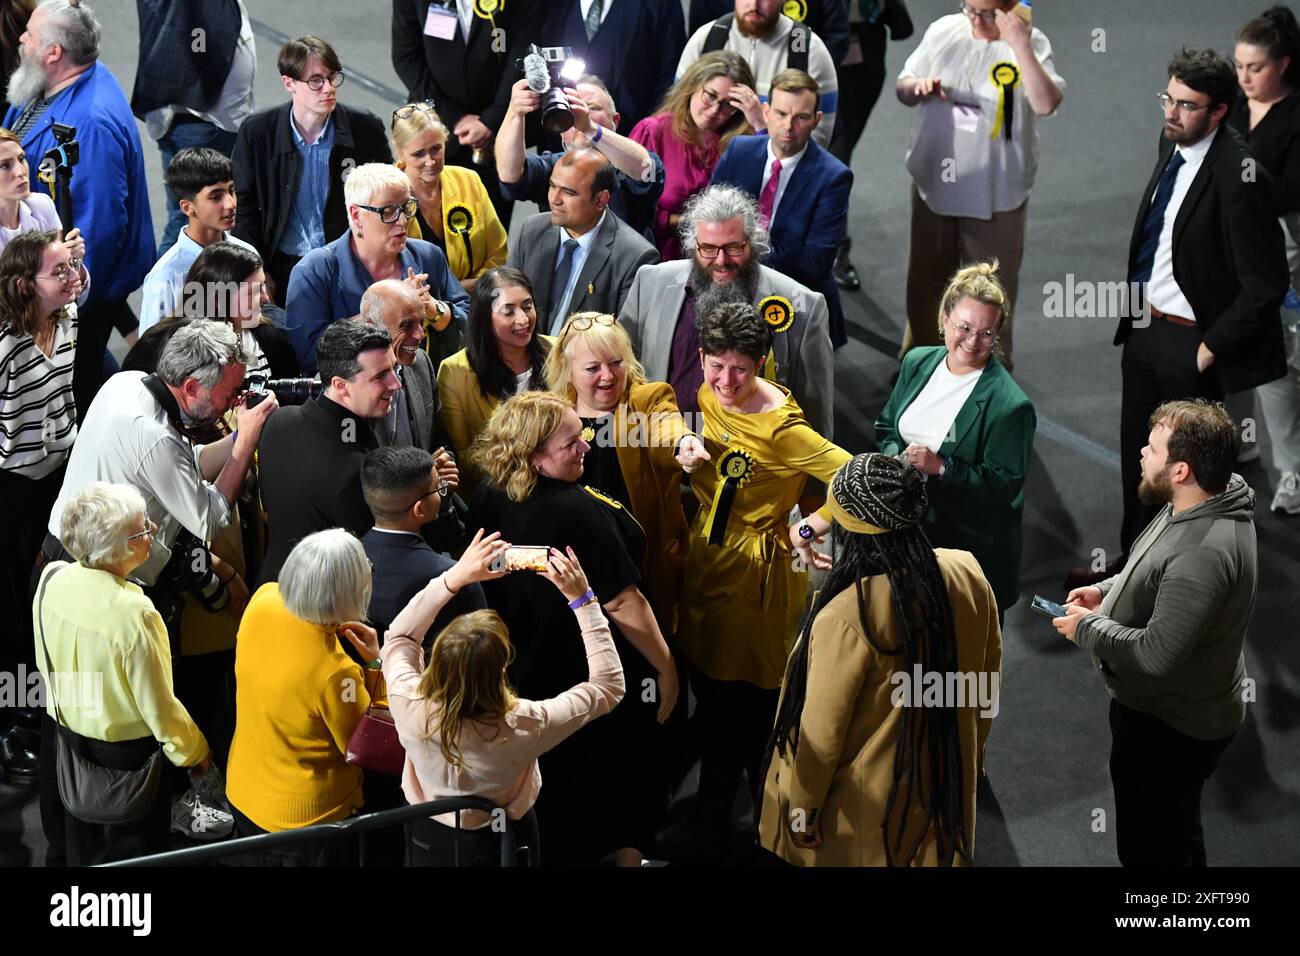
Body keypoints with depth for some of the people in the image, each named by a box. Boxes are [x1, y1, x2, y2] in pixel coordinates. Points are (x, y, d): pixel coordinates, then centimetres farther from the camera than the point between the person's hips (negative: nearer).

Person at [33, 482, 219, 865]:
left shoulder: (52, 578, -17)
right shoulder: (132, 614, -36)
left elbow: (45, 662, 1)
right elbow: (159, 706, -24)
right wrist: (195, 753, -7)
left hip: (65, 728, 6)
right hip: (125, 750, -6)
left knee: (82, 847, 29)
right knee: (134, 848, 20)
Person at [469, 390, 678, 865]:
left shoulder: (488, 497, -8)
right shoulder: (580, 511, -30)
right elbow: (622, 604, -27)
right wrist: (666, 668, -15)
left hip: (525, 675, 7)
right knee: (626, 789, 18)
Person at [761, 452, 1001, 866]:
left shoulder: (847, 615, -32)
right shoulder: (967, 575, -14)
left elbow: (822, 728, -21)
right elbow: (987, 680, 1)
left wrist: (801, 804, -6)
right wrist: (971, 755, 17)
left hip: (865, 809, -5)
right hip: (946, 782, 5)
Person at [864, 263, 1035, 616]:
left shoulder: (1010, 406, -22)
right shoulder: (918, 363, -1)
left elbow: (1005, 484, -20)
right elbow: (886, 427, 11)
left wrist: (941, 467, -28)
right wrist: (896, 457, -11)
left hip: (973, 545, -6)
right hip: (906, 528, 6)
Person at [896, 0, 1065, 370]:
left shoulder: (1031, 42, -14)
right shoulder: (944, 30, -3)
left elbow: (1046, 104, -30)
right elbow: (903, 88, 6)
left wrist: (1021, 47, -36)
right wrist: (918, 87, -17)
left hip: (996, 192, -4)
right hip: (936, 182, 4)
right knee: (925, 279, 20)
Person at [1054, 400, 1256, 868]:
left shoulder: (1204, 551, -37)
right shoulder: (1200, 506, -4)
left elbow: (1156, 654, -34)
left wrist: (1087, 628, -19)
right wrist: (1107, 589, 3)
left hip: (1168, 727, -10)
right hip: (1173, 710, 10)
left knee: (1150, 849, 9)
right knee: (1176, 833, 30)